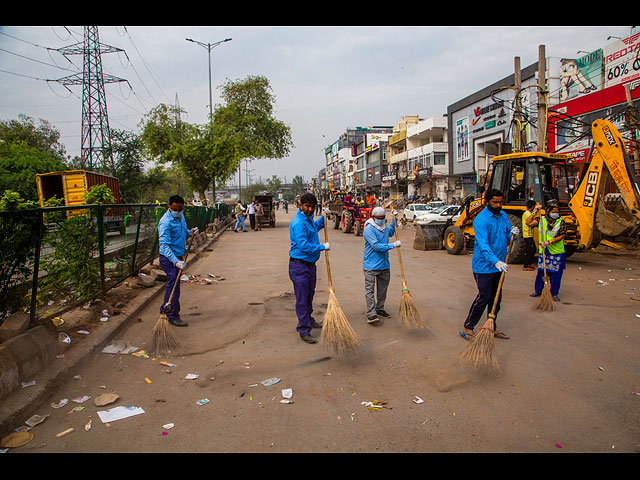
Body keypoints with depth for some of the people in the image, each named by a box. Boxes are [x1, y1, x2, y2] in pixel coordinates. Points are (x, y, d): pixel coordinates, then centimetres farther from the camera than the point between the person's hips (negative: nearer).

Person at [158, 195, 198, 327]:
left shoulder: (180, 216, 6)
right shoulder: (166, 222, -22)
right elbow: (164, 245, -29)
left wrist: (189, 232, -1)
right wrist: (176, 261, -39)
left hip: (178, 256, 9)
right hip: (169, 258, -9)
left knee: (172, 284, 19)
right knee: (174, 285, -6)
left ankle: (164, 311, 36)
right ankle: (173, 316, 5)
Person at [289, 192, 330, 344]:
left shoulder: (308, 218, 11)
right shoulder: (298, 222, -21)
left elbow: (315, 227, 35)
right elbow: (303, 245, -28)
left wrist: (323, 217, 19)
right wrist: (322, 247, -18)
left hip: (310, 264, 10)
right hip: (299, 265, -10)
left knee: (309, 295, 22)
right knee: (302, 299, -3)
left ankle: (309, 320, 40)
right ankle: (304, 331, 4)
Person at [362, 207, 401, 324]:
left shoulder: (384, 226, 10)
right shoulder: (369, 229, -15)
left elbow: (391, 233, 36)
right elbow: (376, 246, -23)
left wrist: (394, 219, 26)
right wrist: (393, 245, -19)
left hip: (384, 265, 8)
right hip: (371, 265, -8)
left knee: (382, 289, 16)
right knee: (370, 289, -8)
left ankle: (380, 309, 29)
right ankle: (371, 314, -10)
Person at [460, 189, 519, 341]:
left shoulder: (503, 215, 9)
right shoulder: (481, 219, -17)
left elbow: (507, 235, 17)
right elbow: (483, 244, -28)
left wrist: (513, 233, -8)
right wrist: (495, 261, -40)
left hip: (499, 265, 8)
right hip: (484, 266, -8)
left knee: (496, 298, 14)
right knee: (484, 297, -6)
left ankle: (492, 328, 27)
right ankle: (467, 327, 7)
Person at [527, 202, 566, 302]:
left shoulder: (561, 222, -4)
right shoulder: (541, 220, 2)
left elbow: (561, 236, -10)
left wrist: (549, 242, -22)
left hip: (557, 252, -1)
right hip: (543, 252, 1)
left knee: (556, 273, 3)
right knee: (541, 271, 8)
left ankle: (554, 294, 15)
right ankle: (537, 290, 24)